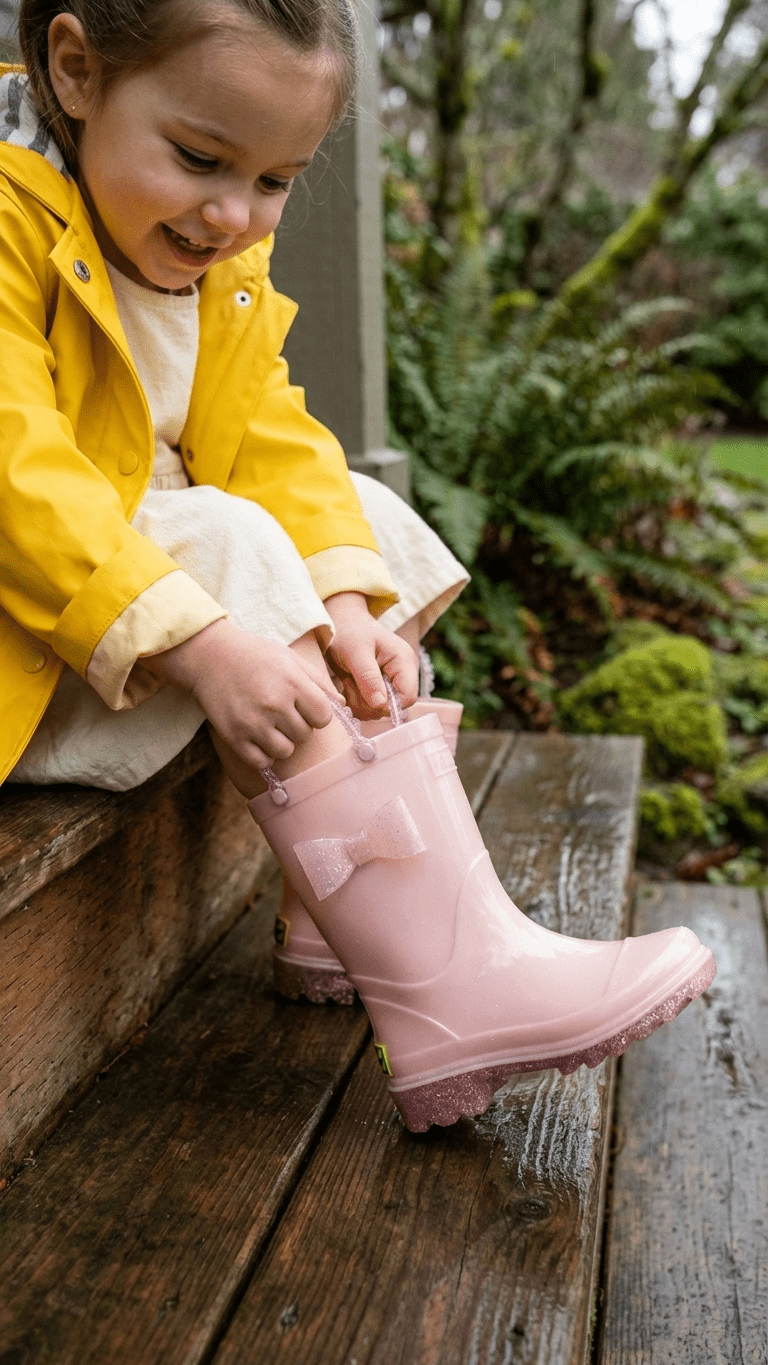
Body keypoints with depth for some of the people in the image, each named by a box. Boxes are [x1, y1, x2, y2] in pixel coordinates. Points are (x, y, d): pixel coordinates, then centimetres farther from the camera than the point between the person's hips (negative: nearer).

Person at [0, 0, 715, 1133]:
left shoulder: (227, 260, 6)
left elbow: (276, 443, -3)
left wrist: (343, 594, -21)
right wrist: (205, 648, -39)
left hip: (154, 544, 8)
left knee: (371, 521, 0)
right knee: (232, 546, -29)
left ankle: (345, 907, -6)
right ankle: (447, 989, -32)